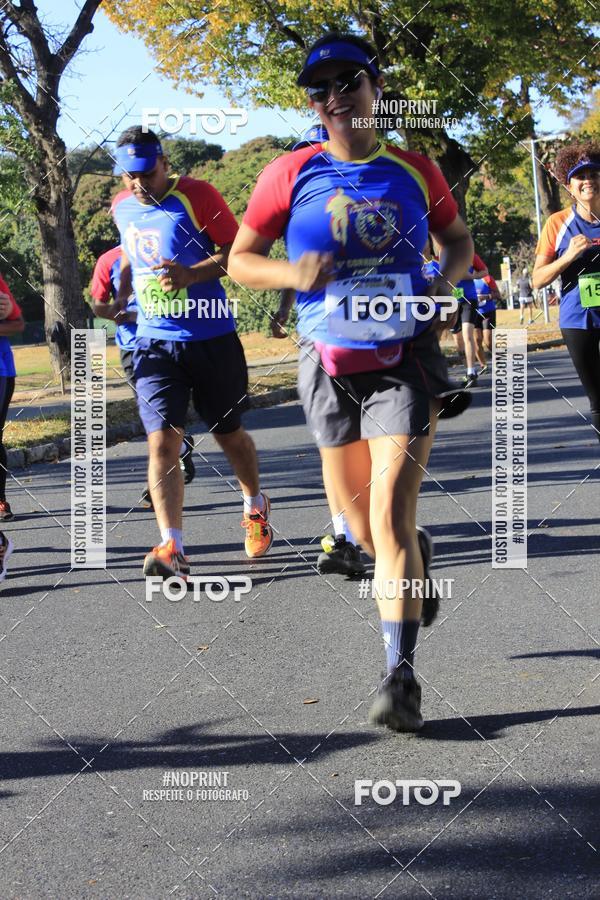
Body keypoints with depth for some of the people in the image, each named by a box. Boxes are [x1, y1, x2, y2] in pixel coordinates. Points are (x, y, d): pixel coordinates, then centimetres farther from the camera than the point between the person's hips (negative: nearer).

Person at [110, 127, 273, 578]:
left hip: (211, 339, -3)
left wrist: (193, 274, -25)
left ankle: (256, 507, 42)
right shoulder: (122, 207, 7)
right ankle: (172, 549, -18)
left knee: (229, 434, 13)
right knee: (162, 441, -13)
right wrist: (120, 295, 13)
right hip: (155, 343, 3)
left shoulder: (197, 195, -10)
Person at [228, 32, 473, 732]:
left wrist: (446, 279, -4)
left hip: (404, 359, -2)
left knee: (390, 517, -14)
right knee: (361, 527, 11)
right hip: (329, 365, 2)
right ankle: (416, 559, 47)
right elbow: (239, 260, 4)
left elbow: (457, 239, 17)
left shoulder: (414, 171, 2)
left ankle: (401, 676, -12)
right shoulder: (291, 175, -1)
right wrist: (293, 273, -16)